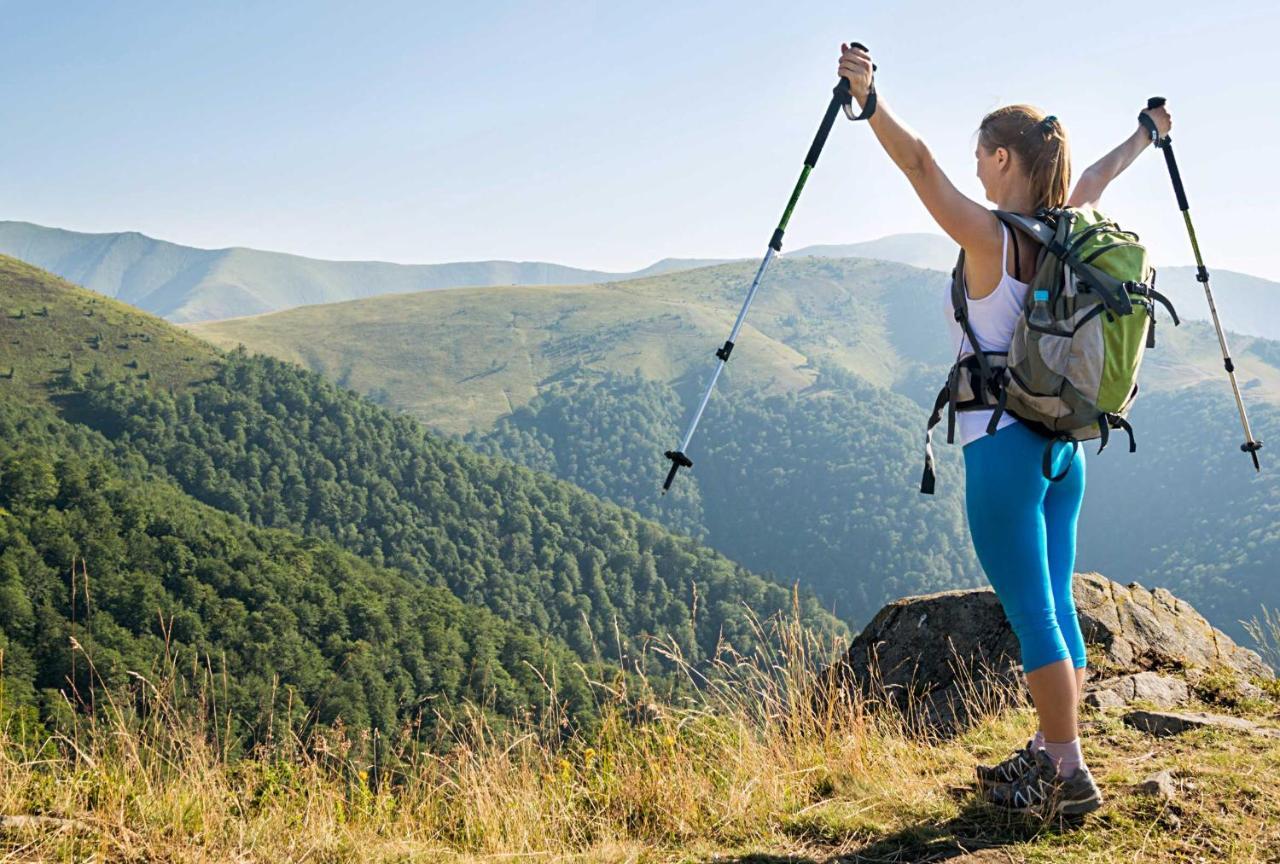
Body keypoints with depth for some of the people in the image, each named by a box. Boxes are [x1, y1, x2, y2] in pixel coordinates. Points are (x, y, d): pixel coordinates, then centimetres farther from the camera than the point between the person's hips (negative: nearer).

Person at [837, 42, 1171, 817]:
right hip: (1063, 444, 8)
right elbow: (1097, 178, 27)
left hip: (1003, 446, -8)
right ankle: (1048, 755, 25)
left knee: (1033, 615, -2)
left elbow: (920, 165, -25)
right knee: (1055, 608, 14)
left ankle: (1069, 777, 4)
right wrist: (1147, 135, 45)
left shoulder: (990, 237, -13)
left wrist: (870, 101, -34)